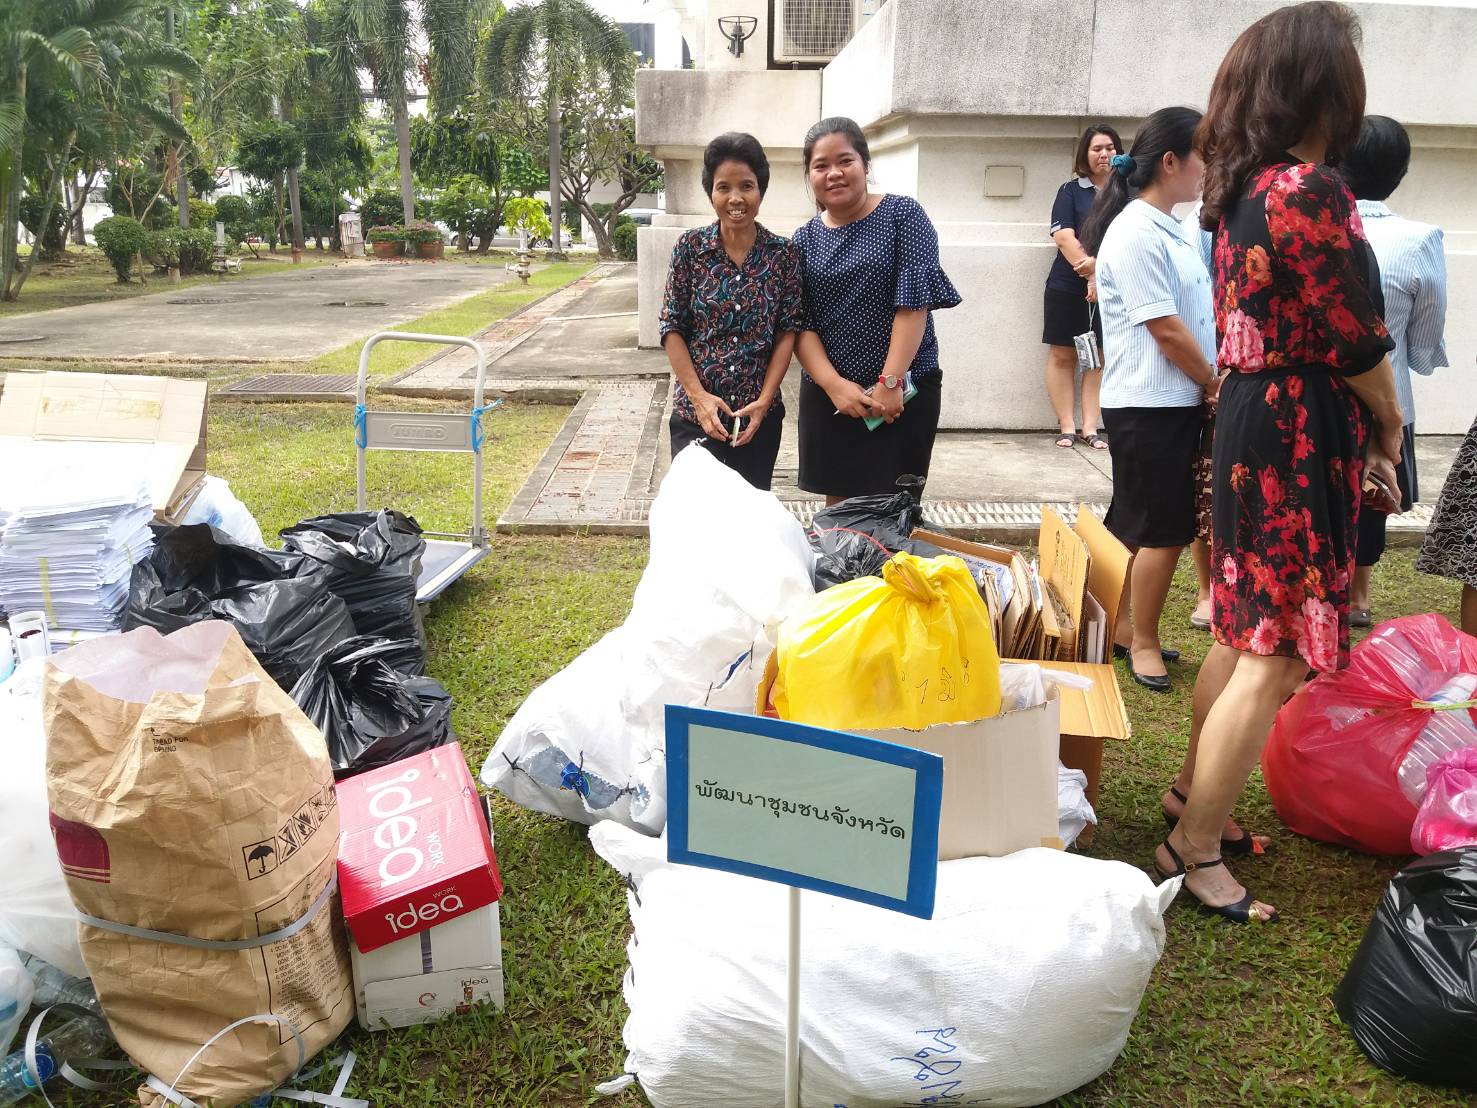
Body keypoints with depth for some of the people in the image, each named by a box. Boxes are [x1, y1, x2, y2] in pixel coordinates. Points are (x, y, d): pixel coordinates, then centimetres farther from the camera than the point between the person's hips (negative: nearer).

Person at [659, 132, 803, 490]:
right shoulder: (690, 247, -2)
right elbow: (672, 328, -2)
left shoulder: (783, 254, 0)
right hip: (695, 415, -1)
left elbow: (788, 332, 0)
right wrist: (699, 396, -12)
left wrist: (764, 400, -11)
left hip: (759, 417, 1)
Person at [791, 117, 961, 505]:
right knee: (837, 506, 10)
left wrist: (890, 382, -18)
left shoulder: (903, 215, -3)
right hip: (827, 391, 3)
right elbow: (801, 324, 0)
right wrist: (833, 384, -14)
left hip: (904, 389, -3)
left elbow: (914, 301, -11)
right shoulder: (804, 240, 6)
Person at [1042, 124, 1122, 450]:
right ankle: (1067, 427, 8)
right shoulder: (1071, 191, 4)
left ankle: (1090, 428, 7)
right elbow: (1064, 238, -7)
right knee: (1062, 356, 1)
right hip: (1068, 286, 0)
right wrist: (1092, 274, -17)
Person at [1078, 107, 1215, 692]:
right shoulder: (1136, 234, -15)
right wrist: (1216, 385, -6)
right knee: (1162, 531, -1)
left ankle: (1120, 630, 26)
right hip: (1149, 406, -9)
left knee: (1132, 525, 15)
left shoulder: (1166, 231, 14)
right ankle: (1143, 643, 14)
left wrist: (1210, 386, 9)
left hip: (1176, 402, 9)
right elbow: (1166, 329, -17)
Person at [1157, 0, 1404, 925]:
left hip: (1252, 421, 9)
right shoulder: (1311, 190, -17)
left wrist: (1363, 432, 11)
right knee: (1277, 658, -2)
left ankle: (1194, 792, 33)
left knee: (1247, 632, 20)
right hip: (1301, 438, -9)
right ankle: (1194, 849, 7)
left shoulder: (1244, 190, 10)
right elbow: (1355, 341, -15)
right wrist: (1389, 432, 3)